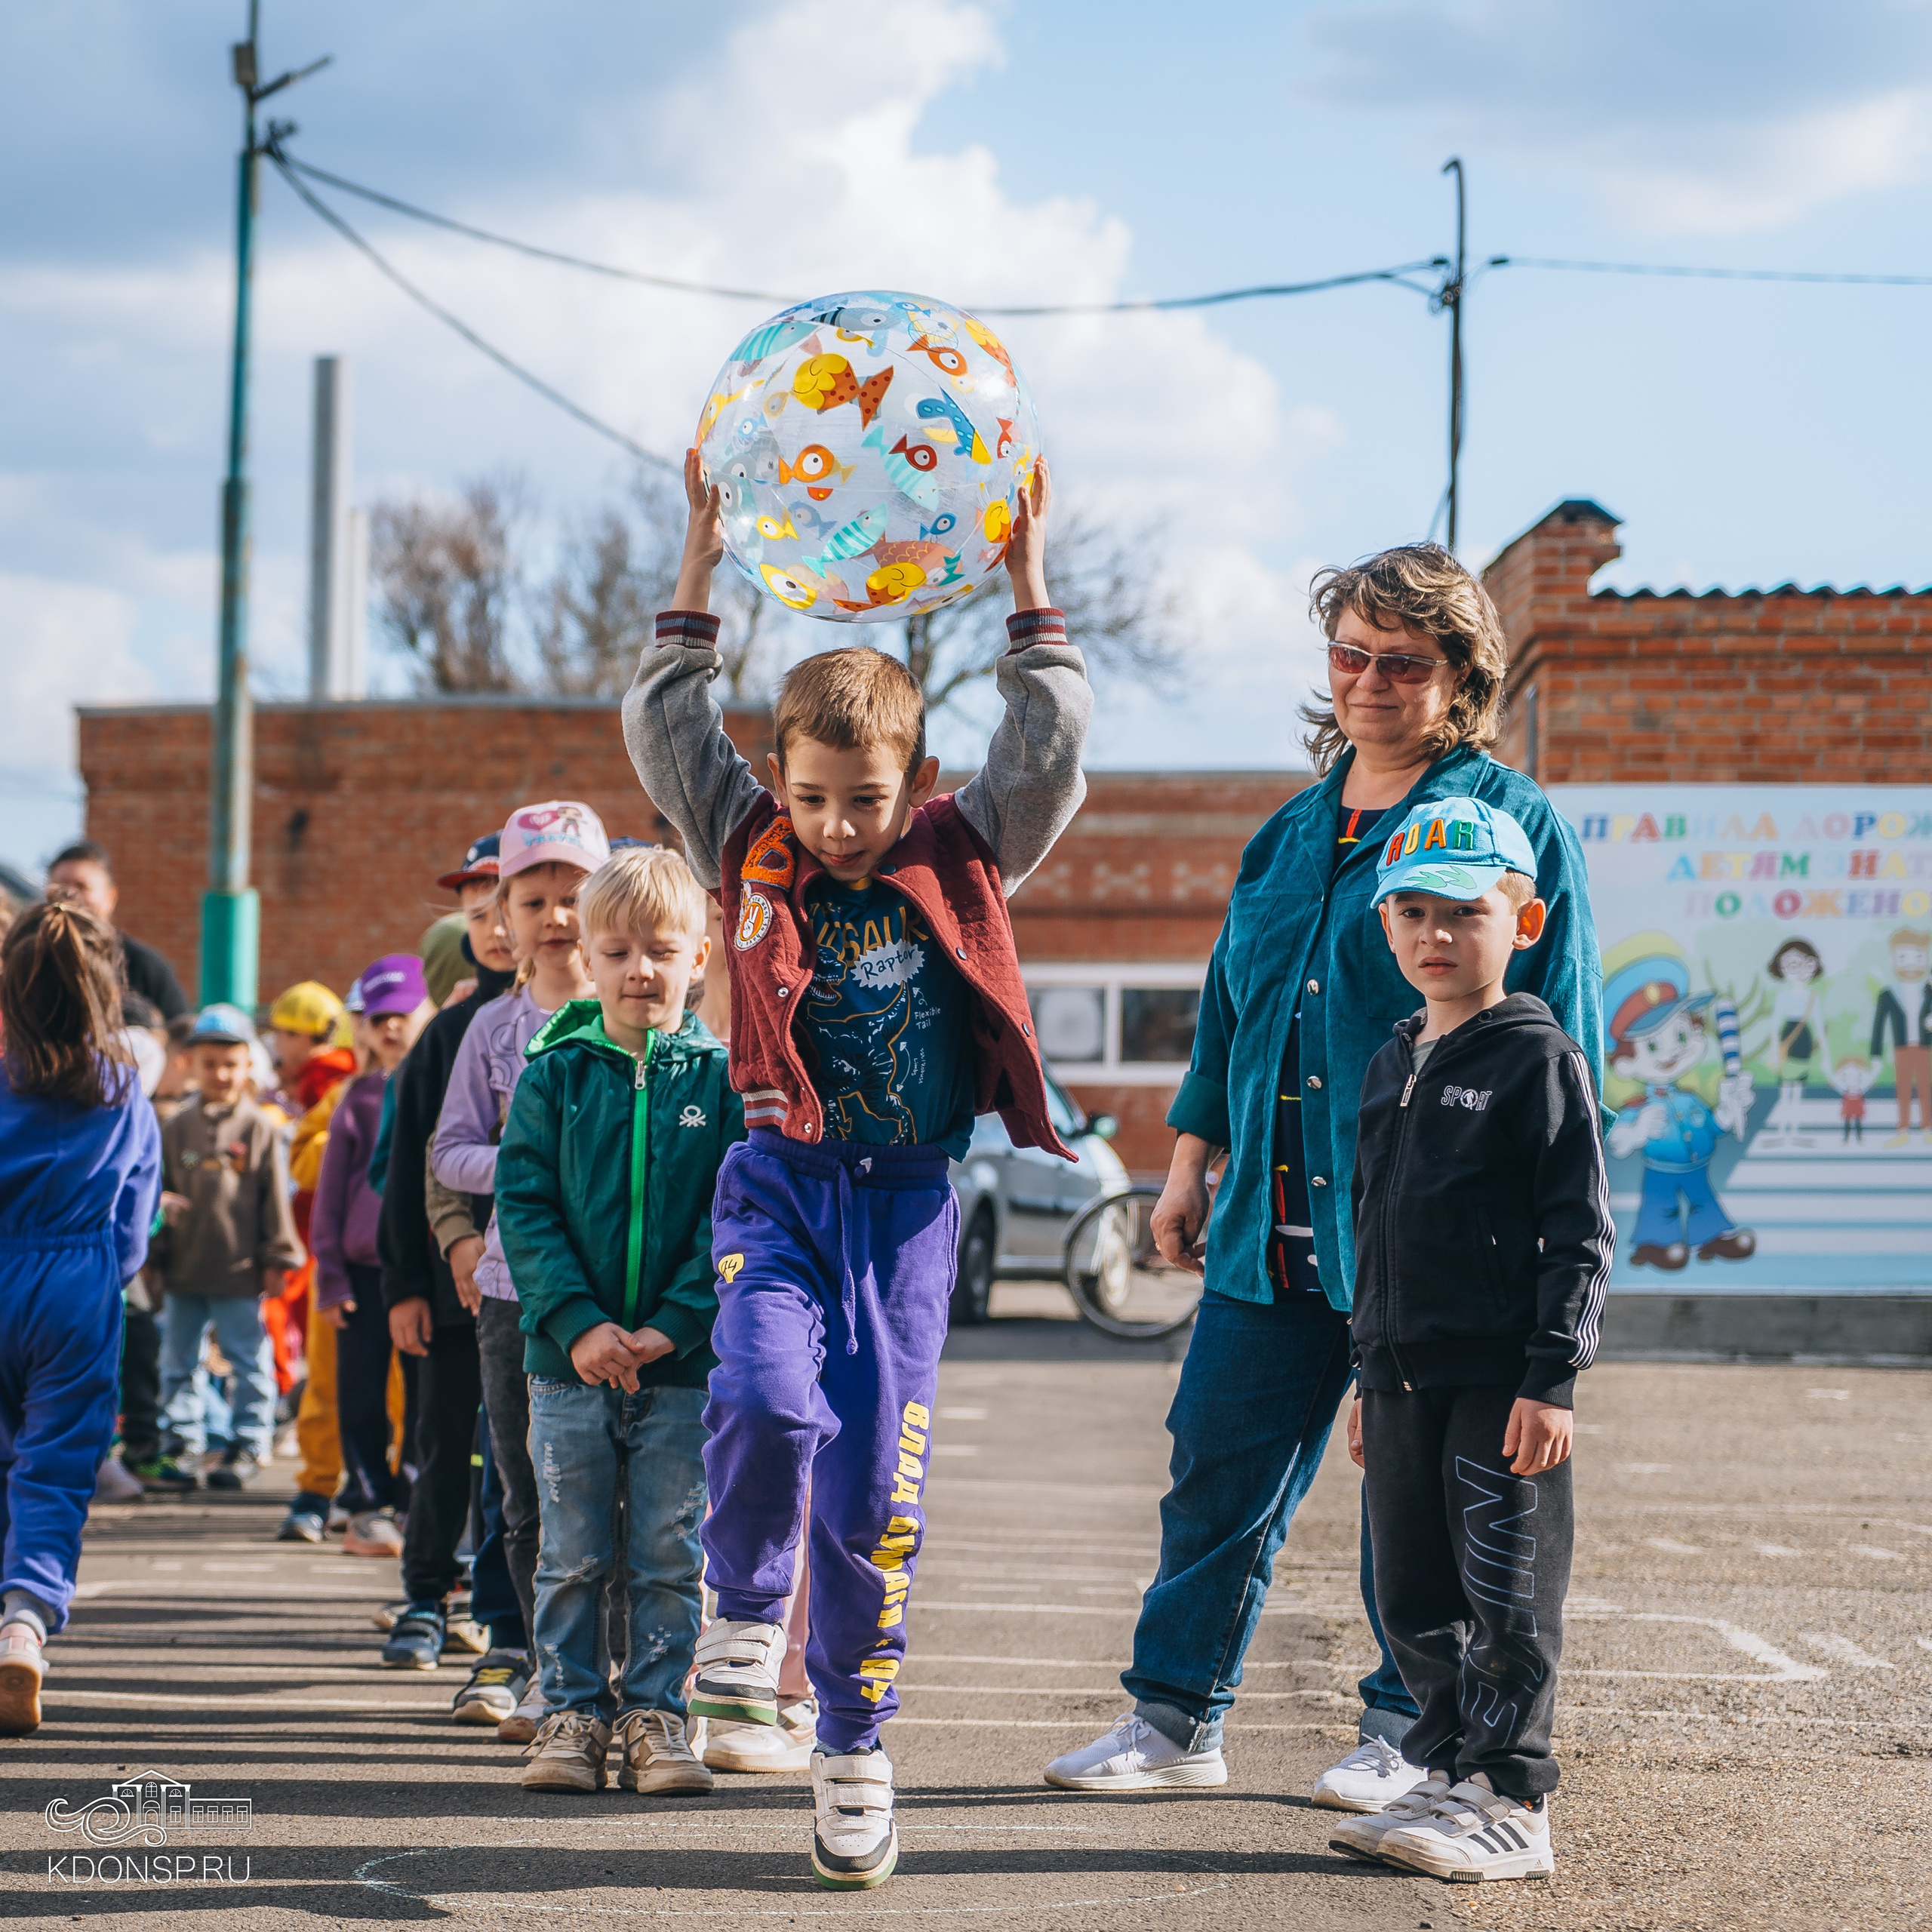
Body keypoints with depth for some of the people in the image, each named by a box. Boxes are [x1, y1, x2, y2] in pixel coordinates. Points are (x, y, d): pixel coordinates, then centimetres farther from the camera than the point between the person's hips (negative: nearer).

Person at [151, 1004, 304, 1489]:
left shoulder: (261, 1130, -2)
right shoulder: (177, 1129, 7)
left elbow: (275, 1198, -1)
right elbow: (160, 1186, 14)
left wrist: (276, 1258, -2)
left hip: (240, 1270, -4)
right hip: (184, 1268, 4)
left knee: (250, 1362, 2)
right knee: (178, 1362, 12)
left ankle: (250, 1446, 9)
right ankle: (182, 1440, 23)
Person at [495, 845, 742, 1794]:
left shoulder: (721, 1078, 0)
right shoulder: (553, 1074, 1)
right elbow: (524, 1206, -2)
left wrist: (675, 1323, -14)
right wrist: (576, 1323, -14)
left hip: (685, 1363, -1)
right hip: (569, 1359, 1)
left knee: (670, 1555, 5)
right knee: (572, 1554, 7)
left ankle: (655, 1711, 14)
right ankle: (572, 1711, 16)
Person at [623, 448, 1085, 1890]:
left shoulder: (964, 861, 4)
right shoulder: (752, 855, 5)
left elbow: (1052, 743, -3)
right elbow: (664, 723, 1)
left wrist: (1027, 569, -3)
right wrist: (703, 564, -2)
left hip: (909, 1201, 0)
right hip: (781, 1180, 0)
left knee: (878, 1483, -3)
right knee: (768, 1400, -26)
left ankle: (855, 1746, 11)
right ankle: (747, 1607, 4)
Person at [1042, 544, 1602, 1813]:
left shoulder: (1515, 826, -3)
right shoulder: (1295, 831, 16)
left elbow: (1556, 1038, -6)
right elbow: (1230, 1003, 23)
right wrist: (1193, 1158, 18)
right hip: (1278, 1221, 6)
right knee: (1221, 1457, 7)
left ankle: (1411, 1732, 16)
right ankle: (1176, 1717, 16)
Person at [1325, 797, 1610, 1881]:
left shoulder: (1542, 1061, -7)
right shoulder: (1392, 1069, 15)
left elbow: (1581, 1233, -10)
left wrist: (1552, 1379, -16)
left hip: (1504, 1381, -7)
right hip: (1405, 1378, 7)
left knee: (1509, 1600, -3)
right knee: (1415, 1599, 11)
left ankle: (1511, 1807, 3)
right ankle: (1448, 1775, 22)